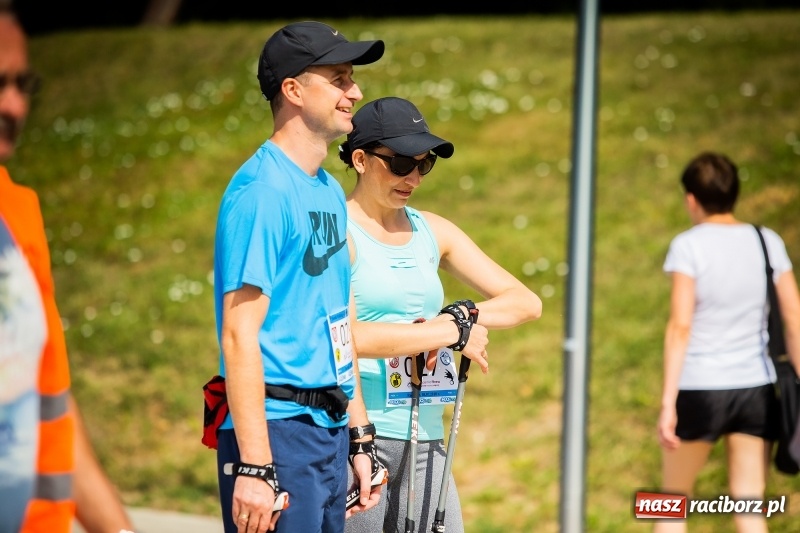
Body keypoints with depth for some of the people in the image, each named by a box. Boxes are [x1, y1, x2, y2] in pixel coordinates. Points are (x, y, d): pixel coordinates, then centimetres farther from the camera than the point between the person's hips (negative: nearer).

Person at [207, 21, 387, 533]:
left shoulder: (330, 191, 15)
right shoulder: (261, 190, -12)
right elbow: (239, 334, -18)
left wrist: (359, 437, 19)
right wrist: (254, 467, -22)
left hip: (330, 431, 9)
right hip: (278, 432, -9)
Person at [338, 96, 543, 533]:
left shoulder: (433, 232, 14)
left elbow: (526, 302, 12)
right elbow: (346, 335, -19)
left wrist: (462, 314, -8)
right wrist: (453, 333, -13)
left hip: (425, 437, 6)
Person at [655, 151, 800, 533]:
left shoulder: (688, 246, -8)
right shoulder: (768, 242, 4)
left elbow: (680, 326, -14)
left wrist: (668, 403, -14)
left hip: (700, 389, -3)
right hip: (756, 388, 3)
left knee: (672, 500, 16)